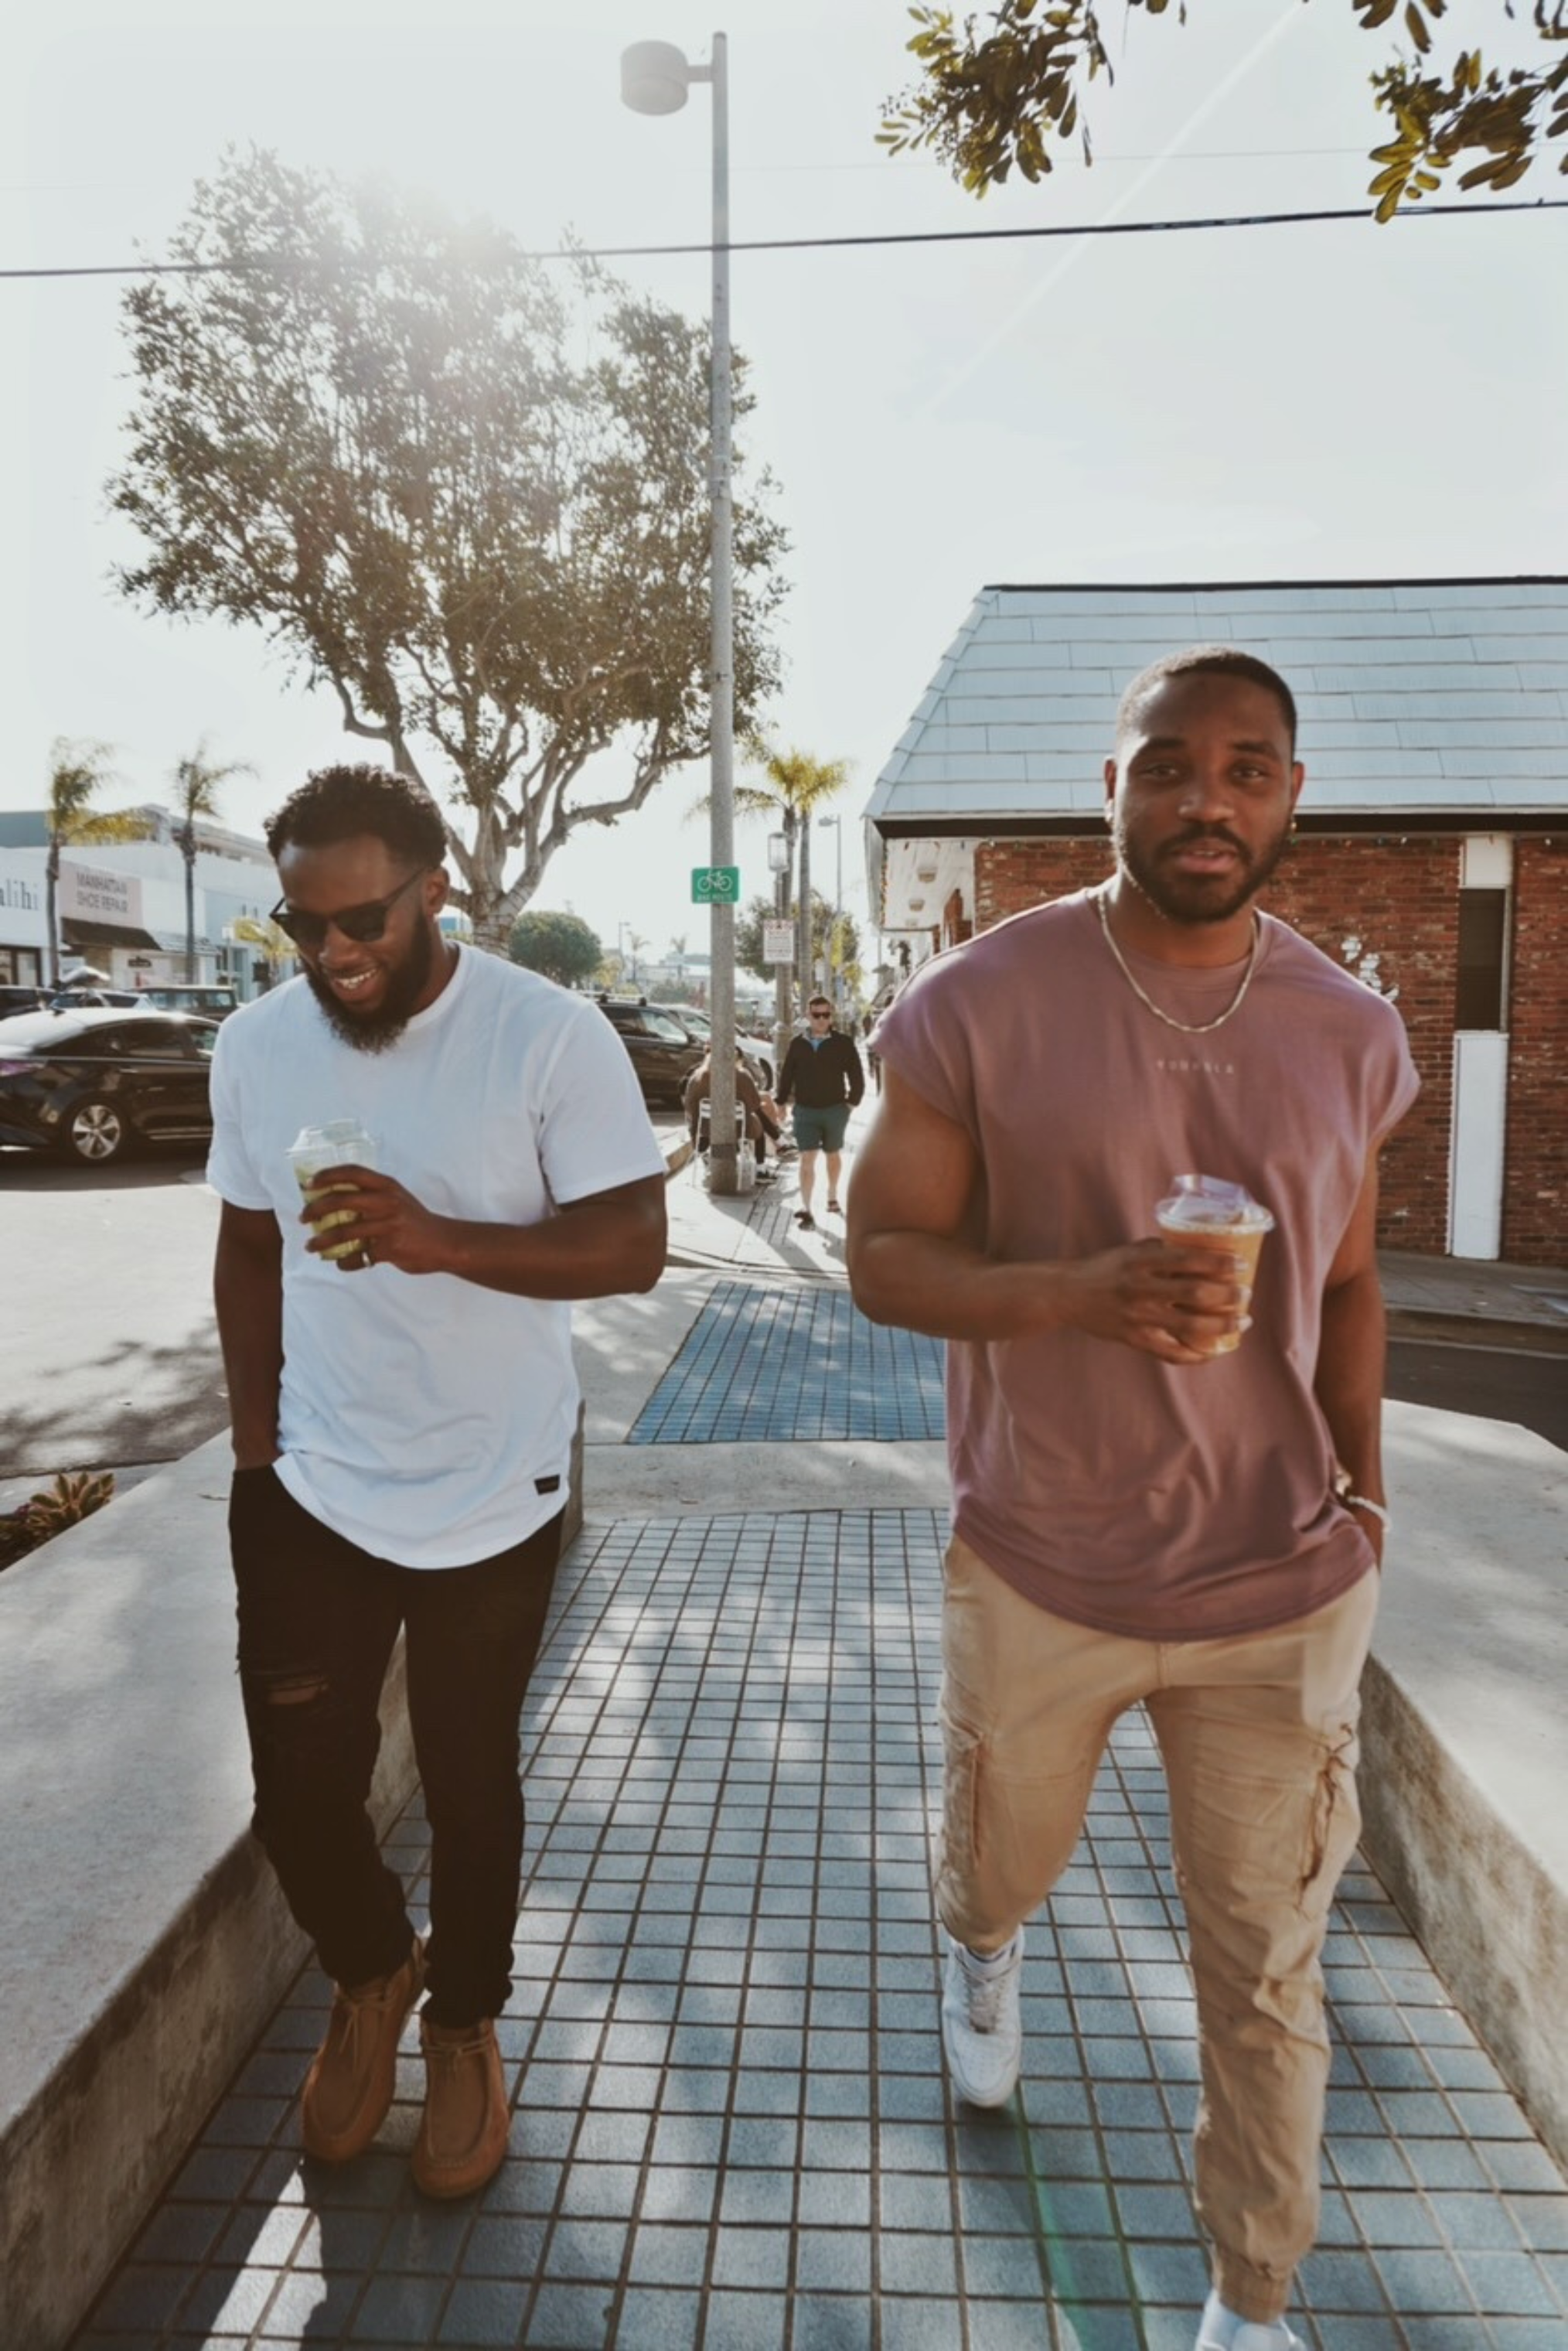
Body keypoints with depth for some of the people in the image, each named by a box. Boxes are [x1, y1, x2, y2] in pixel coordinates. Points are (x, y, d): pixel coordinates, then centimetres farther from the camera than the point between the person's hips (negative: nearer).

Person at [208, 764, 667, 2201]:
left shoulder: (550, 1035, -16)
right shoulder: (255, 1045, -1)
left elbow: (633, 1245, -19)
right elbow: (248, 1250, 9)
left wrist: (440, 1239, -32)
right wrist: (255, 1438, 8)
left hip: (492, 1502, -3)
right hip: (309, 1493, 3)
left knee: (469, 1787, 13)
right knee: (299, 1785, 10)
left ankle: (464, 2023, 43)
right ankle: (371, 1973, 44)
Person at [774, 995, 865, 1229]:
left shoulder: (843, 1043, -5)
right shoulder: (797, 1044, 2)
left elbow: (856, 1075, -3)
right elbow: (787, 1074, 9)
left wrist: (852, 1101, -7)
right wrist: (781, 1101, 6)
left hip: (835, 1109, 0)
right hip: (805, 1110, 0)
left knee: (833, 1155, 18)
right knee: (807, 1159, -8)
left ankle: (832, 1198, 39)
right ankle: (806, 1211, -9)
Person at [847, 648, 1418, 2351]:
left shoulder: (1350, 1033, 0)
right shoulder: (979, 1003, -13)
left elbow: (1348, 1280, 11)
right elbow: (882, 1258, -11)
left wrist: (1363, 1484, 4)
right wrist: (1080, 1291, -27)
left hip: (1283, 1592, 2)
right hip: (1034, 1581, -1)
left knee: (1266, 1975, 13)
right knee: (998, 1865, 25)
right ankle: (980, 1960, 63)